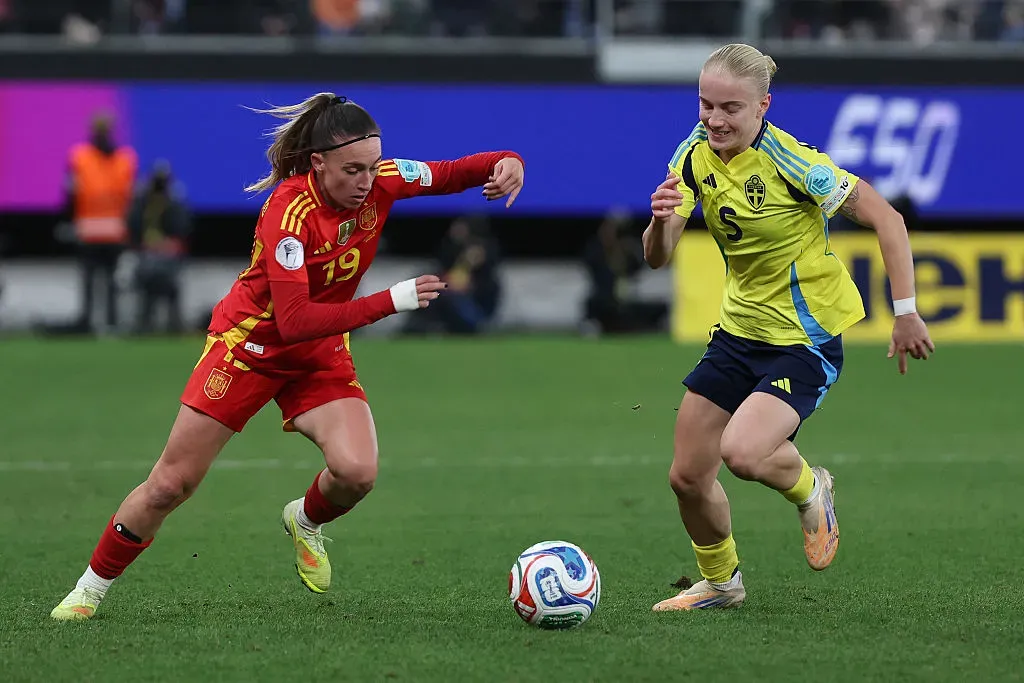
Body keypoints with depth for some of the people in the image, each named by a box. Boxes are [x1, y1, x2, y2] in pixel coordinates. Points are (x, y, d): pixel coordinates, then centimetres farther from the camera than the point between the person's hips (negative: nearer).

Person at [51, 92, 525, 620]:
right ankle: (91, 588, 19)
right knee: (171, 484, 0)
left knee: (356, 472, -20)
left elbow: (449, 174, 1)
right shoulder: (290, 211, -32)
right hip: (251, 341, -4)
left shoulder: (379, 181, -15)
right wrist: (391, 301, -41)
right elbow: (295, 321, -37)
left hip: (323, 354, 4)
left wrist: (504, 163, -20)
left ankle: (306, 522, 15)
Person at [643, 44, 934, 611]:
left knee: (742, 453, -27)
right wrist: (661, 220, -30)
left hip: (806, 340, -6)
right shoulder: (696, 156, -4)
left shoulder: (790, 163, -22)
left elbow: (885, 219, -16)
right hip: (739, 329, 6)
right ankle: (719, 582, 33)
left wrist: (905, 311, -18)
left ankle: (809, 489, 8)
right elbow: (657, 258, -7)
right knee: (687, 477, 5)